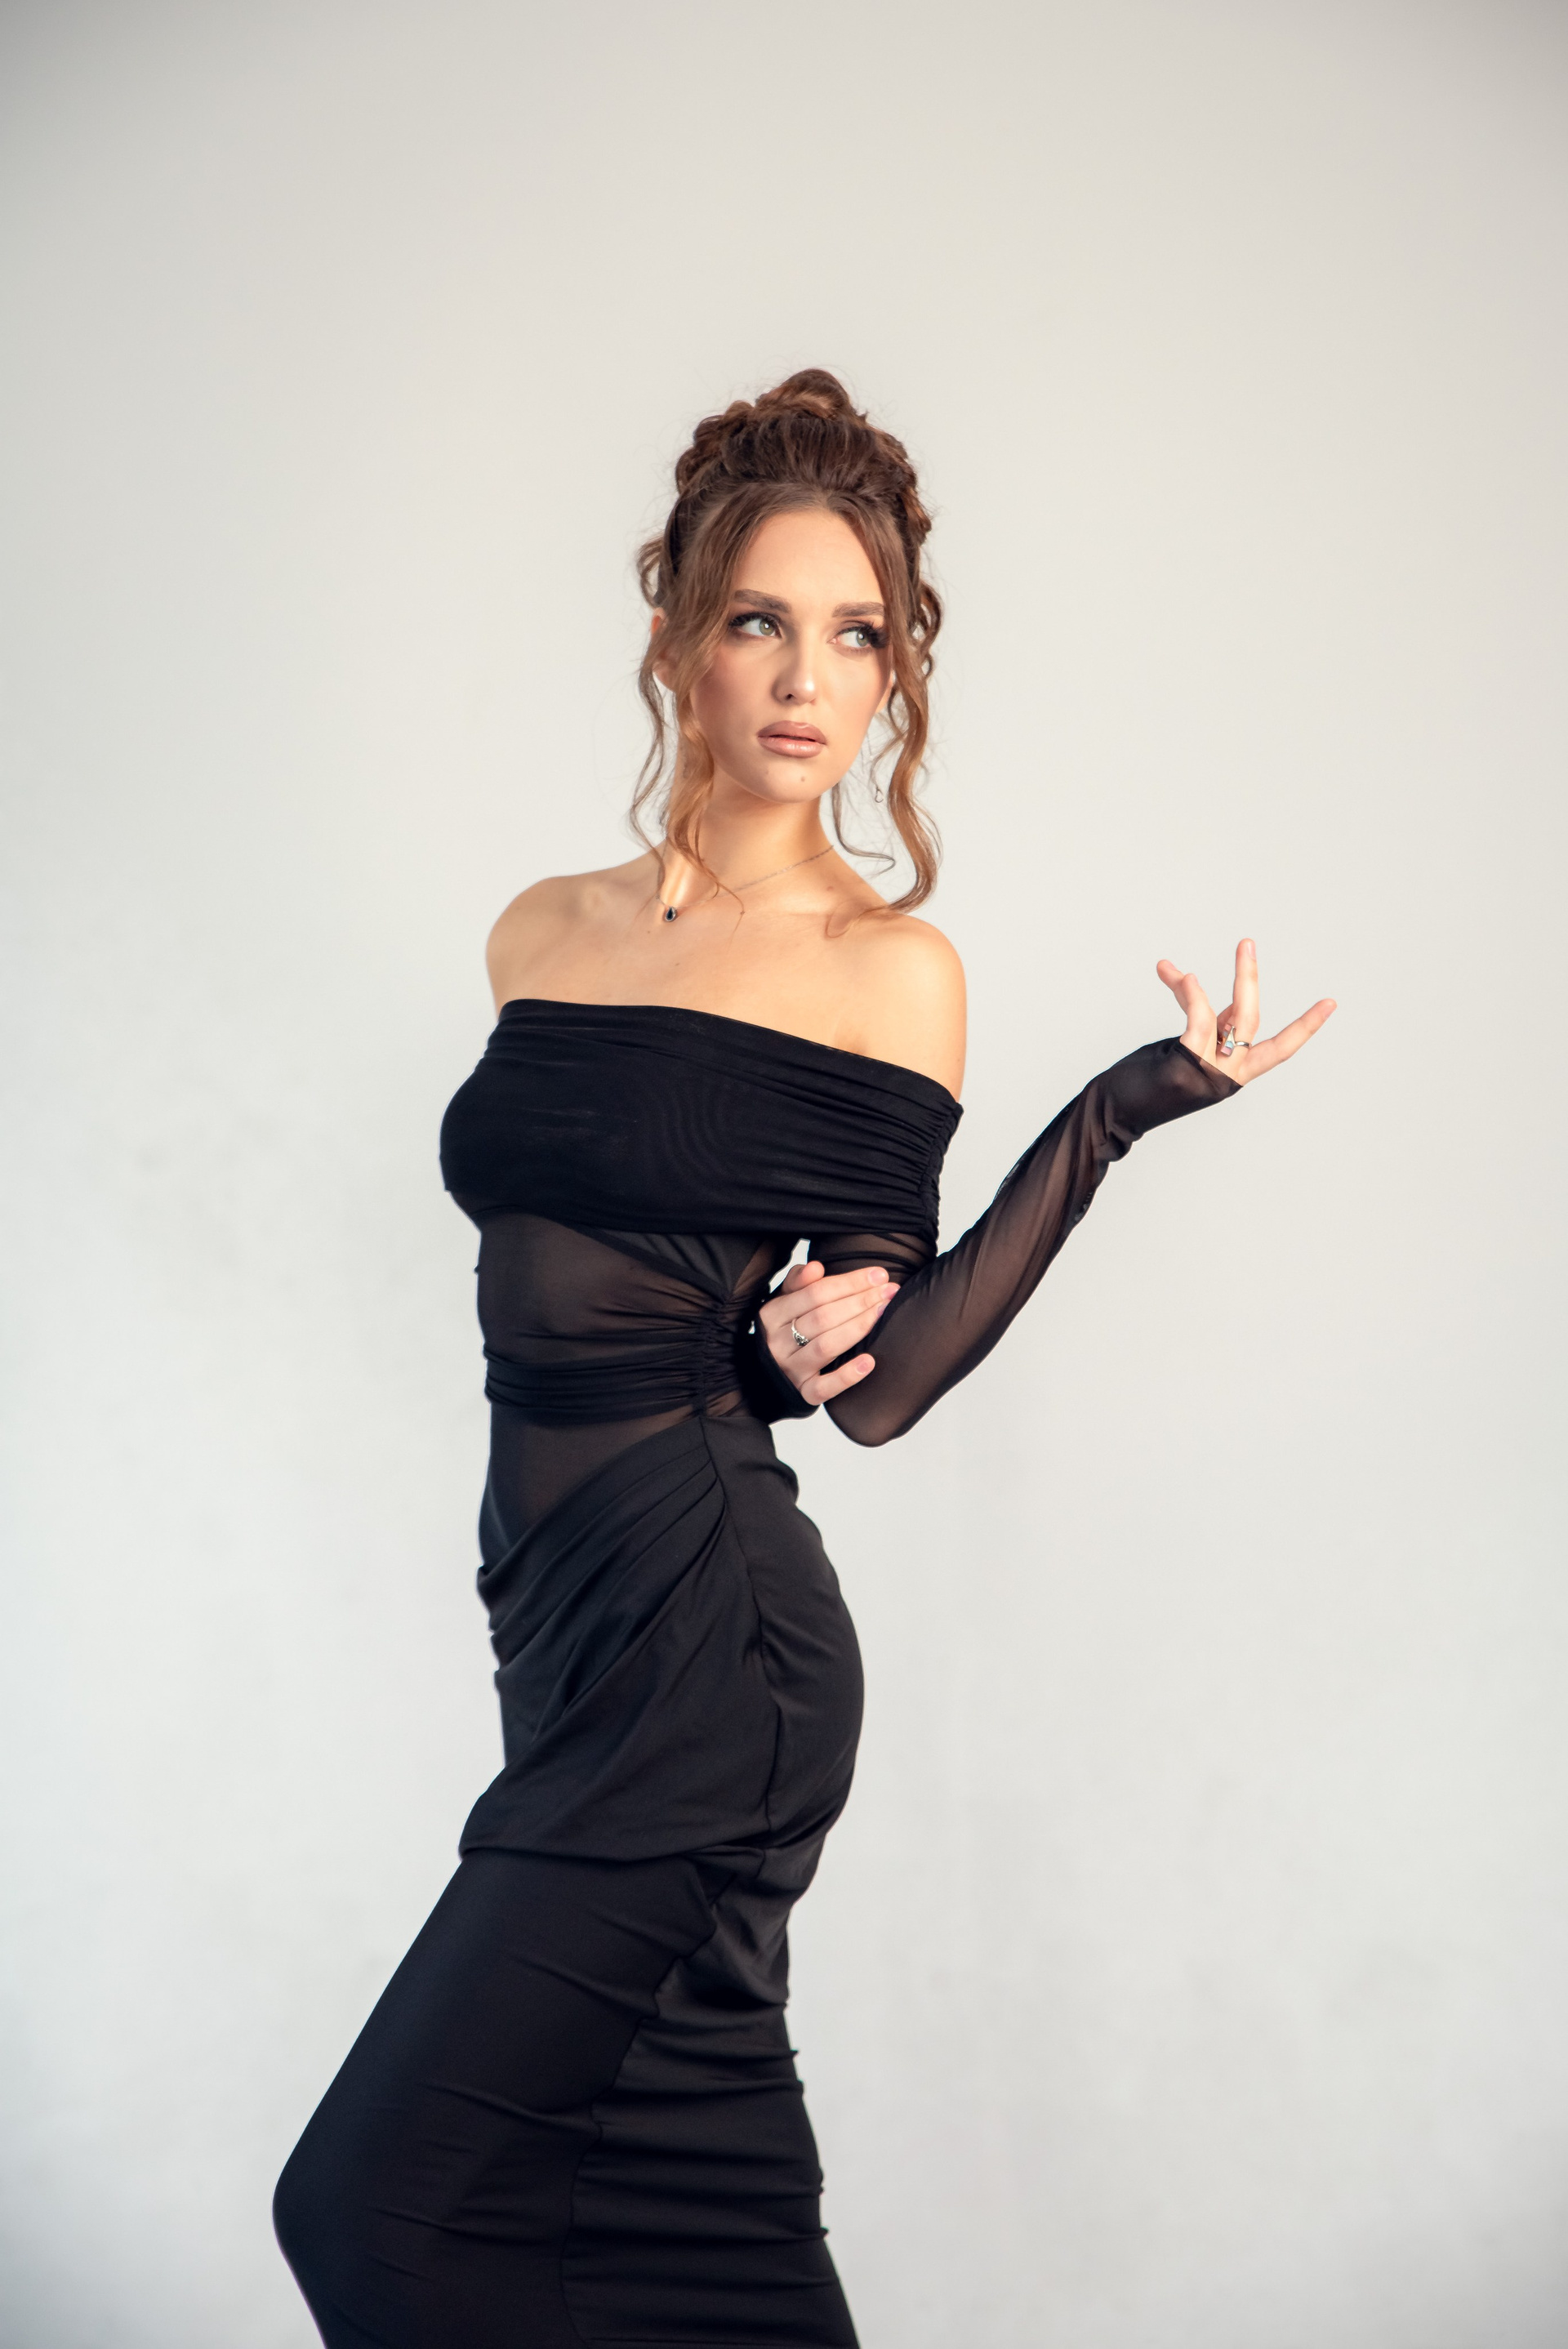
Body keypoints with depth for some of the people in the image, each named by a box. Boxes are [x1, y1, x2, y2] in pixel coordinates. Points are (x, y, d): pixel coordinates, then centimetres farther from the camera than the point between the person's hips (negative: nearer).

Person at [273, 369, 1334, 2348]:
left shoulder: (888, 970, -3)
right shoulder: (544, 931, 12)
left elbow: (878, 1386, -5)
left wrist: (1124, 1111, -12)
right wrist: (759, 1329, -6)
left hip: (709, 1628, -6)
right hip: (575, 1614, 6)